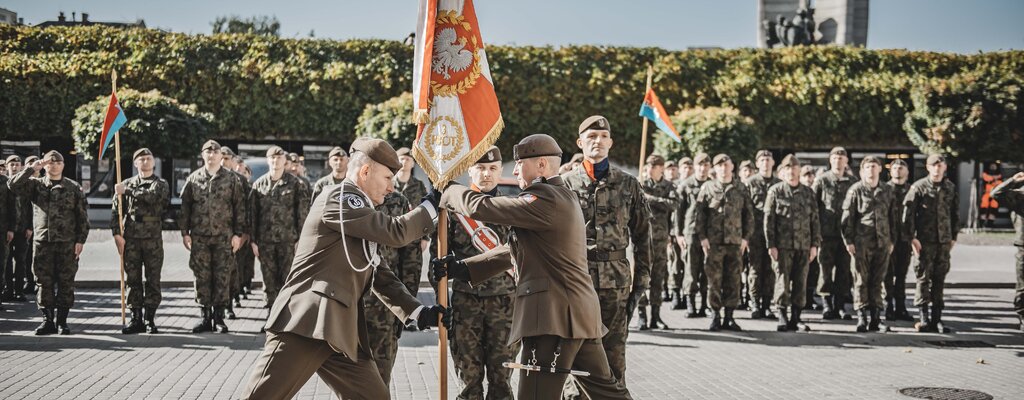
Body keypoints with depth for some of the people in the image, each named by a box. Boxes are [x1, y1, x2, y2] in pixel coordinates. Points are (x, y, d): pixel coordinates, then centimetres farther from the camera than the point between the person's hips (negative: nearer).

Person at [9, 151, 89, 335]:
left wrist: (80, 240, -3)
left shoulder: (74, 188, 6)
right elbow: (13, 185, -7)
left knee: (66, 283, 1)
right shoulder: (36, 185, 9)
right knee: (45, 282, 3)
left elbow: (83, 216, 4)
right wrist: (31, 169, -9)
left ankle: (62, 321, 9)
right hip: (43, 242, 1)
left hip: (67, 243, -1)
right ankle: (48, 320, 11)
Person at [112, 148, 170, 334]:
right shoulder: (126, 184, 12)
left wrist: (127, 191, -13)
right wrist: (117, 234, -6)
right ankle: (136, 319, 9)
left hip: (153, 240, -2)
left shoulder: (161, 184, 7)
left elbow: (152, 196, -17)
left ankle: (150, 319, 5)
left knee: (153, 280, -1)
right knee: (133, 280, 3)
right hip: (130, 240, 2)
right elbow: (116, 211, 6)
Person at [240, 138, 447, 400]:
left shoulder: (365, 219, 22)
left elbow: (381, 277, 20)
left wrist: (417, 312, 8)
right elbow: (395, 232, -14)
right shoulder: (340, 198, -6)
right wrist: (432, 204, 0)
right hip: (306, 323, -10)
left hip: (342, 332, 10)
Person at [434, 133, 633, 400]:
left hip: (555, 317, -11)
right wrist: (462, 269, 13)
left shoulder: (545, 200, -13)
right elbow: (515, 251, 20)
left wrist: (451, 192, 4)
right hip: (579, 315, 11)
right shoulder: (562, 198, 20)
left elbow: (482, 208, -17)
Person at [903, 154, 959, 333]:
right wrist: (912, 237, -10)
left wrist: (953, 236, 12)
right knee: (924, 278, -3)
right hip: (924, 241, -4)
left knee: (940, 279, 6)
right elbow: (908, 213, -5)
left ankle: (936, 318, 11)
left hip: (944, 241, 4)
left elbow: (955, 213, 16)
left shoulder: (950, 188, 9)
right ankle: (923, 317, 0)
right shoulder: (919, 187, -3)